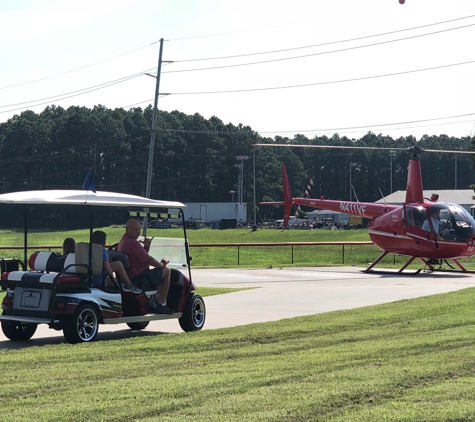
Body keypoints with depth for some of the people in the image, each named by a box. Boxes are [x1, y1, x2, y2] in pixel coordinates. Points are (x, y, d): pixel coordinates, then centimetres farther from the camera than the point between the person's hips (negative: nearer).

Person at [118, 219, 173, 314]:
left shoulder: (123, 241, 12)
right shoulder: (132, 243, -23)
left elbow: (144, 256, 19)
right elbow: (148, 260, -22)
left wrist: (146, 246, 0)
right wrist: (162, 264, -5)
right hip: (138, 278, -11)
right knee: (167, 270, -3)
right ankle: (162, 304, -2)